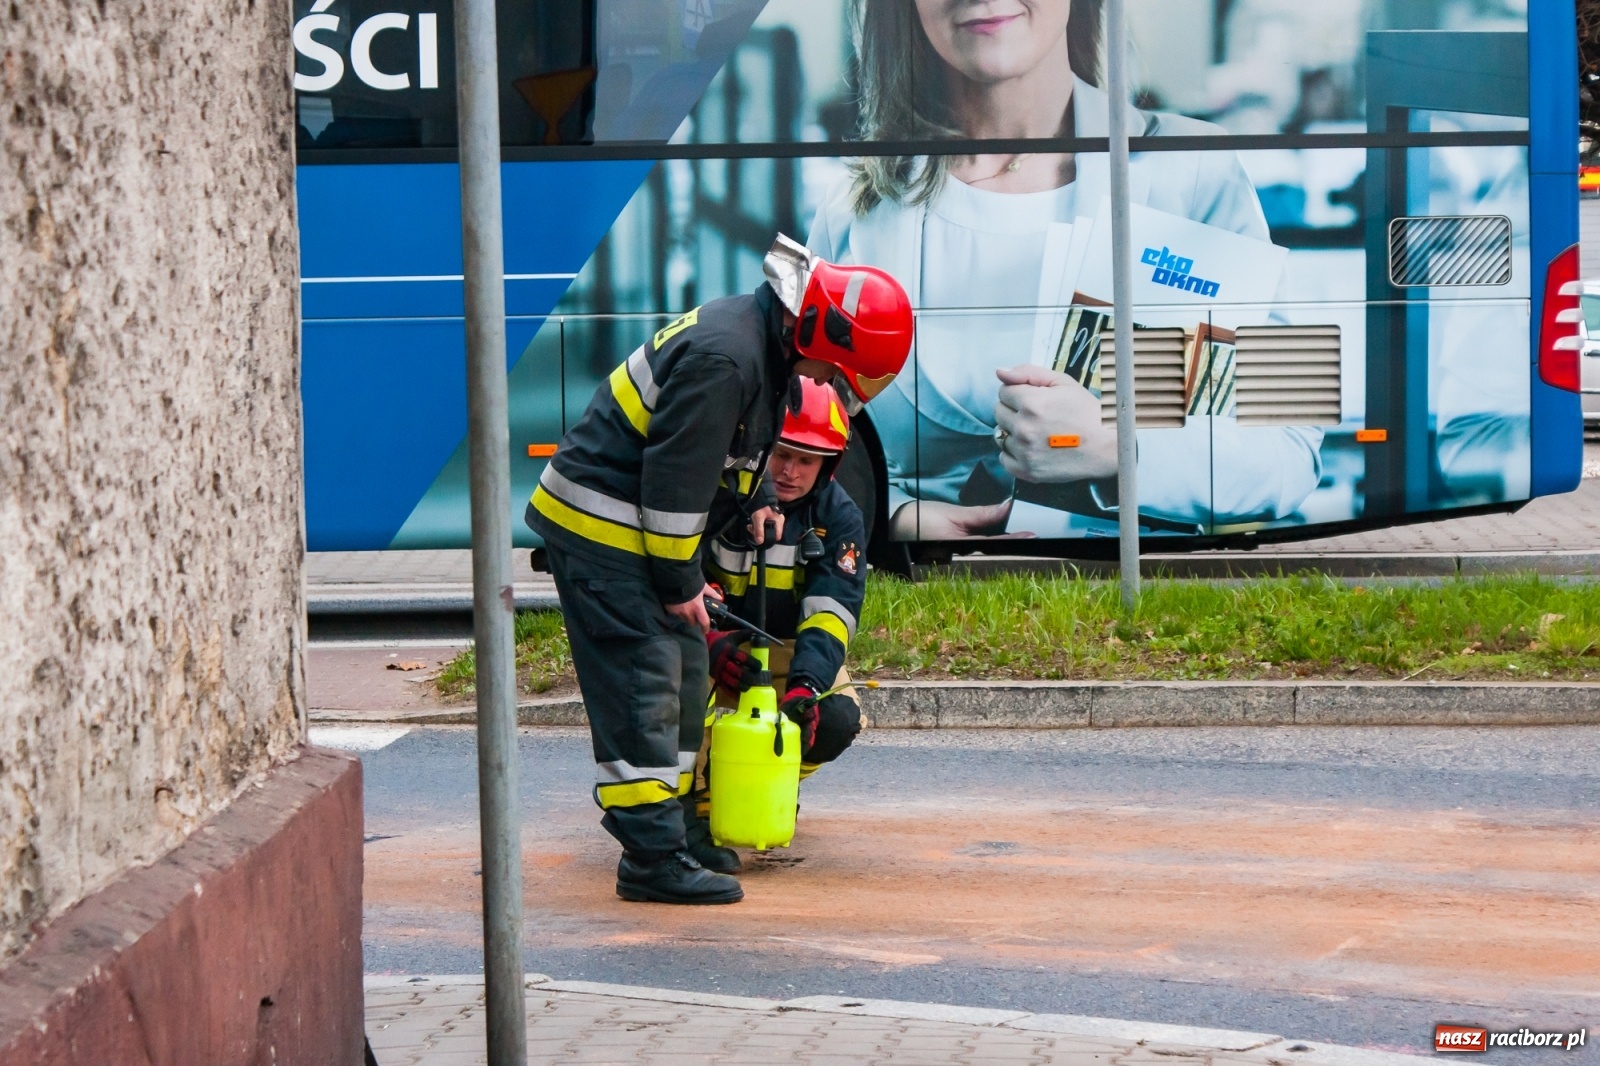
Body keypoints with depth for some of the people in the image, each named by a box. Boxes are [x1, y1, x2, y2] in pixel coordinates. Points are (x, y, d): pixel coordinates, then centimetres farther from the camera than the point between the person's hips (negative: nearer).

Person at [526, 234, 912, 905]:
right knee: (643, 685, -14)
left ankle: (671, 825, 20)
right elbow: (677, 473, -23)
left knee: (684, 671, 13)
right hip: (600, 528, -11)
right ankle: (653, 857, -16)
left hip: (638, 526, 11)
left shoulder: (762, 347, 9)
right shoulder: (724, 359, -24)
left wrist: (754, 502, 11)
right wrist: (679, 583, -15)